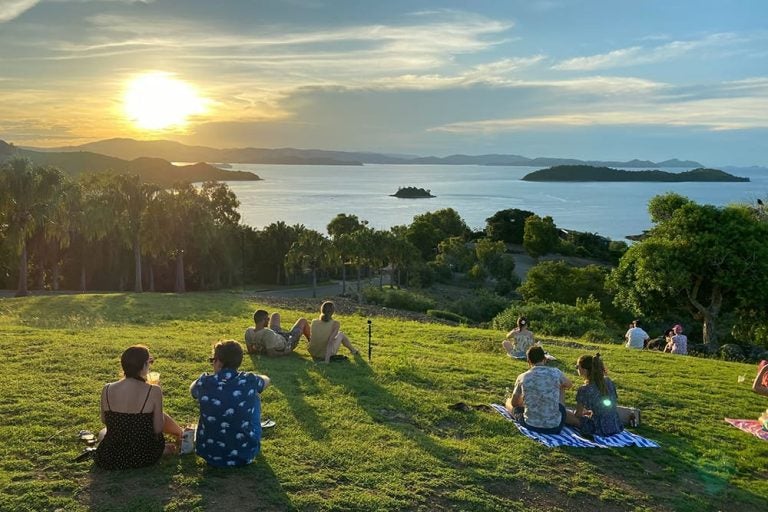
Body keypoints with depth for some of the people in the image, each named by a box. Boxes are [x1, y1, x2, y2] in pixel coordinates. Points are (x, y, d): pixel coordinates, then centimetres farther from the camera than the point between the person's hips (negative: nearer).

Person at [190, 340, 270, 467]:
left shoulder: (204, 383, -12)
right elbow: (266, 380, 15)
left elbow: (192, 389, 15)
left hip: (210, 455, 1)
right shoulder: (249, 381, -11)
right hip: (246, 453, 0)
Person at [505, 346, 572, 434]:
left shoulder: (522, 377, -7)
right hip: (555, 427, 1)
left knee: (509, 402, 29)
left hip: (531, 425, 0)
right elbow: (569, 384, 18)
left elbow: (514, 403, 8)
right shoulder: (556, 373, -7)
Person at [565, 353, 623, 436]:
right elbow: (615, 404, 12)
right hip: (616, 427, 7)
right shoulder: (608, 381, -2)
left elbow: (578, 414, -9)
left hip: (599, 429, -7)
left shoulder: (584, 390, -21)